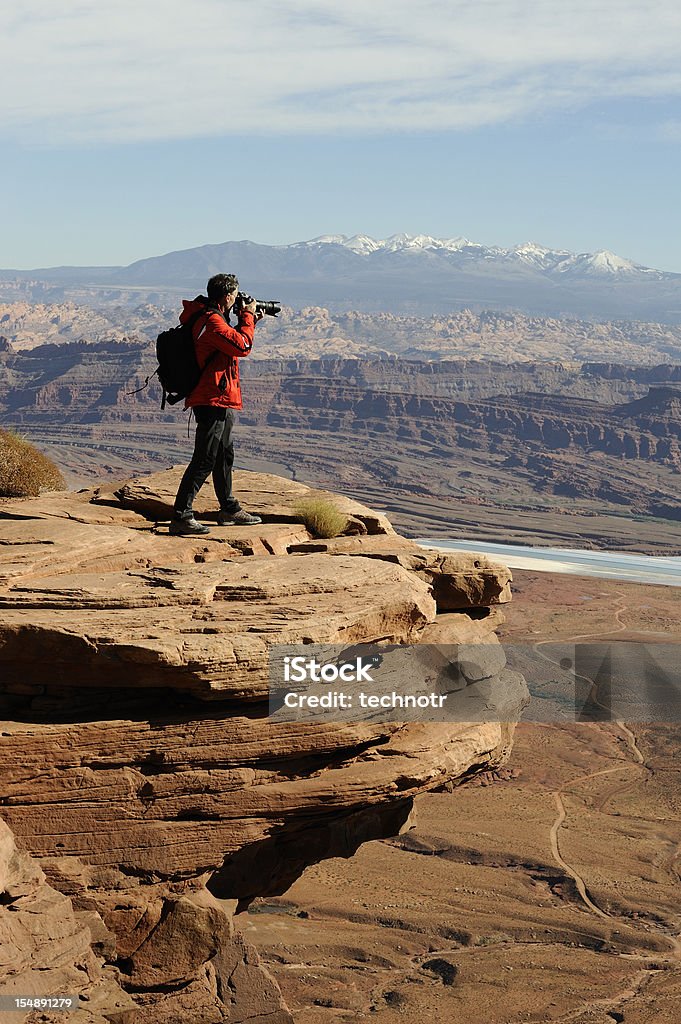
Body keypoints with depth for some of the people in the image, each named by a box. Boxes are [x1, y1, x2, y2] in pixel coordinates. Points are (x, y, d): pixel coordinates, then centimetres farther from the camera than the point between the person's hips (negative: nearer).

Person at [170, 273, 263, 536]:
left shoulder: (207, 316, 15)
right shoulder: (212, 321, -18)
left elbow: (233, 341, 27)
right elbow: (242, 346, -22)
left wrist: (249, 321, 17)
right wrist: (247, 316, -7)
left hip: (219, 401, 11)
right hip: (212, 399, -11)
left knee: (224, 455, 21)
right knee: (205, 460, -12)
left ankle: (229, 510, 33)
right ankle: (181, 517, -12)